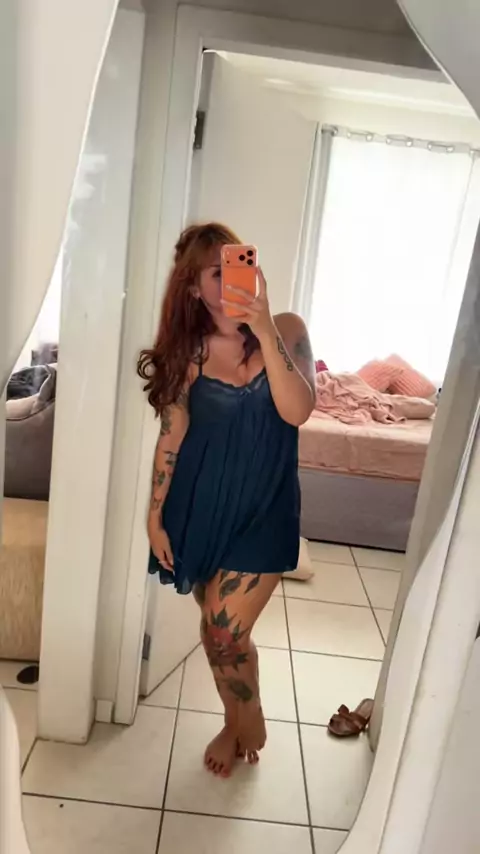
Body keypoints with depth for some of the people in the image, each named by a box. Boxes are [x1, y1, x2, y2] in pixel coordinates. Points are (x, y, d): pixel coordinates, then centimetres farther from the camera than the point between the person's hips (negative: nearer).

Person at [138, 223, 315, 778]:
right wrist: (156, 515, 2)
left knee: (227, 634, 0)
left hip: (263, 509, -2)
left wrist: (264, 330, -31)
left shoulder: (286, 330, -8)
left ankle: (248, 725, 33)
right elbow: (171, 436, 0)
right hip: (201, 506, 3)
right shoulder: (189, 350, -4)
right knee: (215, 630, 16)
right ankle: (236, 722, 44)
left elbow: (297, 411, -22)